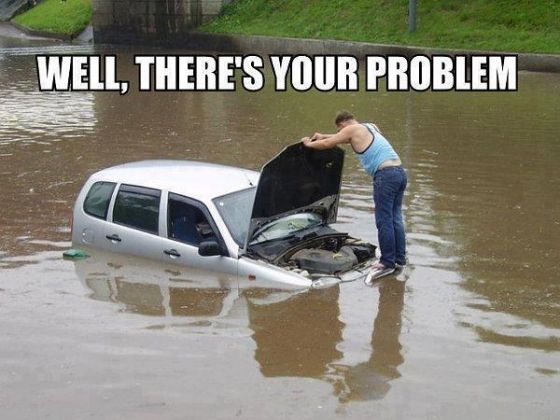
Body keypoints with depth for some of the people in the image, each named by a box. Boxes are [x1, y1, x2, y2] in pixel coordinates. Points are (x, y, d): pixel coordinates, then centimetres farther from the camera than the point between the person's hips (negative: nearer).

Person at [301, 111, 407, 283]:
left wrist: (309, 144, 23)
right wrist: (323, 136, 43)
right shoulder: (370, 127, 25)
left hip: (385, 175, -9)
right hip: (400, 172, 9)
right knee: (395, 218, 14)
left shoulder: (352, 129, -1)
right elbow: (347, 138, 41)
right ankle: (400, 257, 20)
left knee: (384, 221, -4)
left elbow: (327, 144, 5)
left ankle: (387, 263, -1)